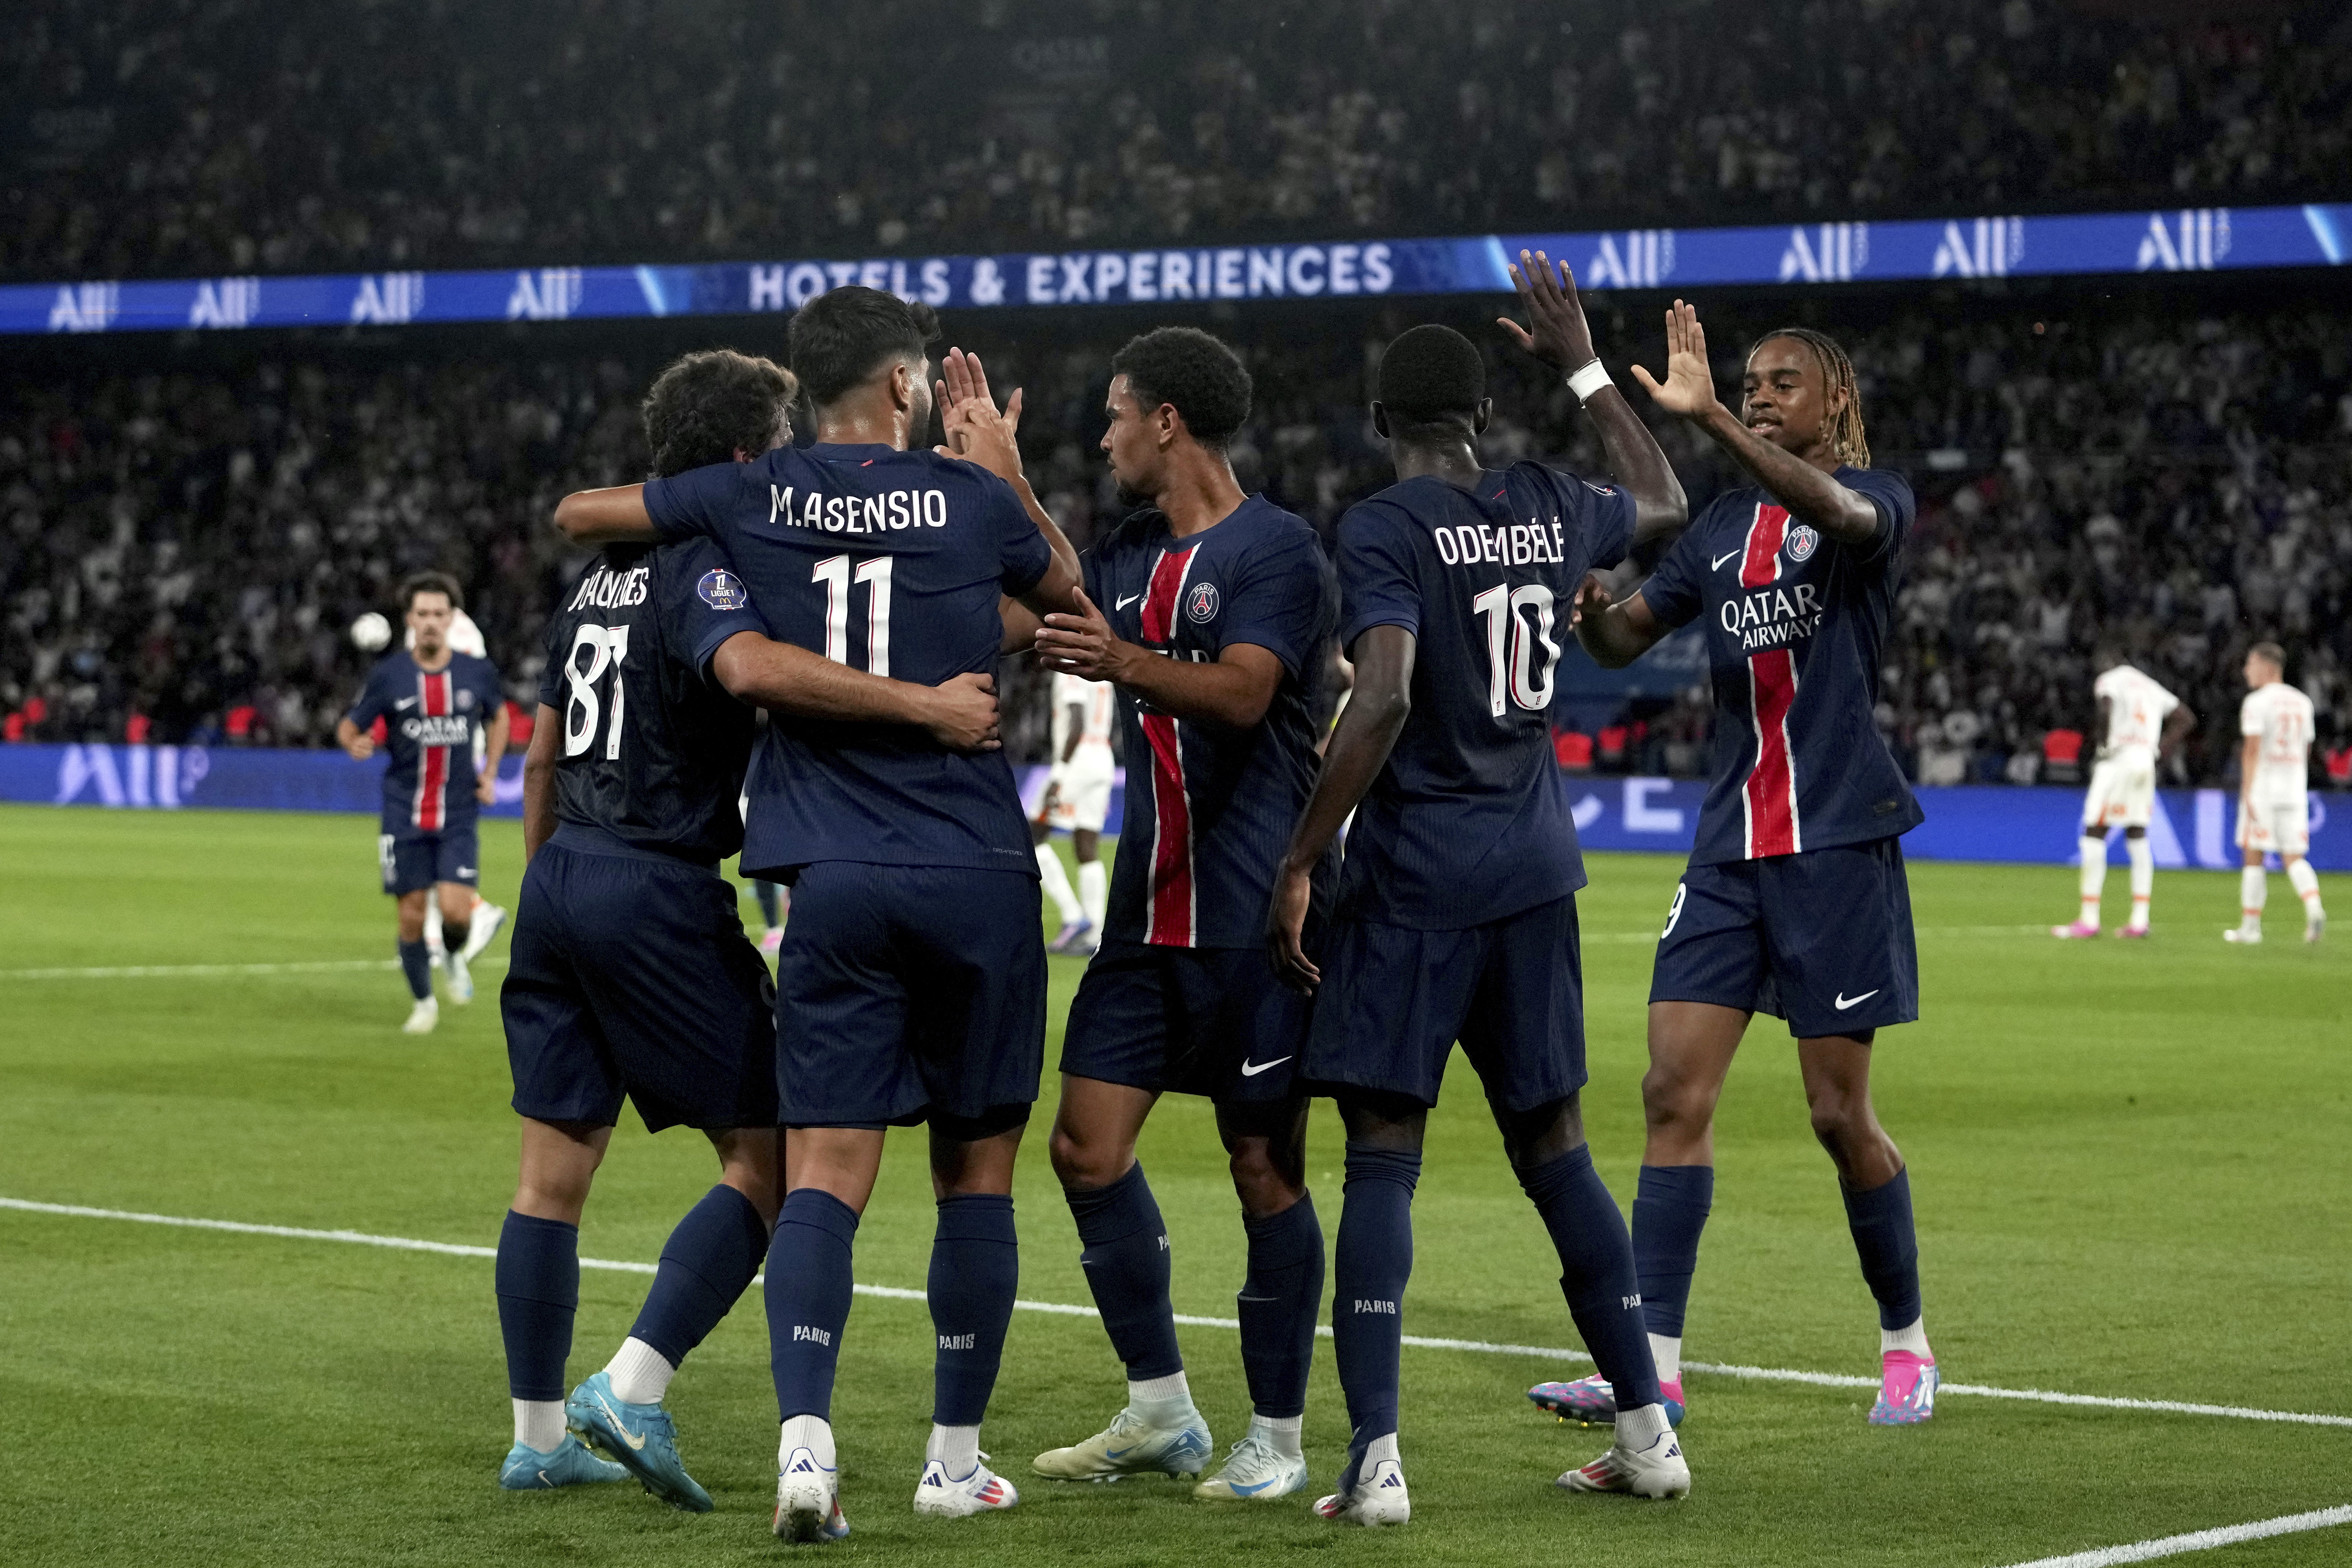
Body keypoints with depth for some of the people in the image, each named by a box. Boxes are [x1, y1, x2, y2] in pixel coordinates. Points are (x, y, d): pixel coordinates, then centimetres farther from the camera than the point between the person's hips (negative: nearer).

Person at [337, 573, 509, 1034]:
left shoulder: (478, 673, -1)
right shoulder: (388, 675, -6)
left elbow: (498, 718, 19)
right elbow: (348, 725, 2)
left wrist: (489, 773, 9)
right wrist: (355, 742, -22)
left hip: (458, 816, 0)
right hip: (404, 817, 0)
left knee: (456, 910, -14)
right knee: (412, 917, 1)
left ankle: (455, 961, 21)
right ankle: (423, 1003, 23)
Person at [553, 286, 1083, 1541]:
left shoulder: (755, 497, 4)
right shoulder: (971, 498, 1)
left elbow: (577, 516, 17)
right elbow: (1070, 595, 22)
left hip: (835, 881, 1)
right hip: (977, 873, -1)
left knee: (822, 1176, -2)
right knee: (975, 1173, 11)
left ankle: (805, 1434, -21)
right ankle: (956, 1459, 15)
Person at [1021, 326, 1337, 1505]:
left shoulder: (1276, 549, -9)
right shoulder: (1126, 555, 15)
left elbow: (1241, 692, -22)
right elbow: (1029, 629, 23)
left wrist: (1122, 659, -40)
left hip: (1255, 916, -8)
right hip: (1150, 909, 8)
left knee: (1265, 1169, -2)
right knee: (1086, 1144, 3)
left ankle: (1276, 1437, 9)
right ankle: (1159, 1412, 15)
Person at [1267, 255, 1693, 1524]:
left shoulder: (1382, 530, -10)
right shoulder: (1550, 509, 7)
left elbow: (1383, 700, -21)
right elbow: (1665, 508, 30)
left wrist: (1297, 864, -17)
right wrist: (1585, 369, 35)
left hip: (1416, 873, -5)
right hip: (1535, 866, 6)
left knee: (1381, 1153, -3)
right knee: (1554, 1146, 14)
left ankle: (1375, 1458, -10)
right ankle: (1648, 1430, 16)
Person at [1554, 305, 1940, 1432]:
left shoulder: (1876, 499, -4)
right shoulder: (1723, 525, 14)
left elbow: (1838, 511, -29)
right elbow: (1622, 640, 15)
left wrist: (1706, 418, -40)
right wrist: (1587, 606, -10)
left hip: (1838, 844, -5)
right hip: (1731, 843, 6)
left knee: (1839, 1115, 0)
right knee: (1675, 1094, -5)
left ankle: (1906, 1344, 20)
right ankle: (1654, 1371, -5)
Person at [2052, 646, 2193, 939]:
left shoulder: (2108, 682, -2)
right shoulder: (2149, 685, 21)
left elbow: (2107, 709, -25)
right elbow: (2186, 719, 22)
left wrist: (2105, 745, -12)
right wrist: (2159, 750, 17)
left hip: (2118, 761, -7)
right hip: (2146, 765, 7)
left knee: (2094, 836, -2)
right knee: (2138, 838, 11)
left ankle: (2089, 919, -5)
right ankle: (2139, 920, 8)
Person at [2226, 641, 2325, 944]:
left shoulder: (2257, 702, -8)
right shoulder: (2302, 702, 13)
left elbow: (2252, 751, -15)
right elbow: (2305, 751, 17)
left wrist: (2247, 793, -18)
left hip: (2262, 785, -5)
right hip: (2294, 789, 5)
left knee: (2254, 858, 2)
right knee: (2293, 857, 5)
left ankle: (2250, 925, 5)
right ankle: (2314, 906, -20)